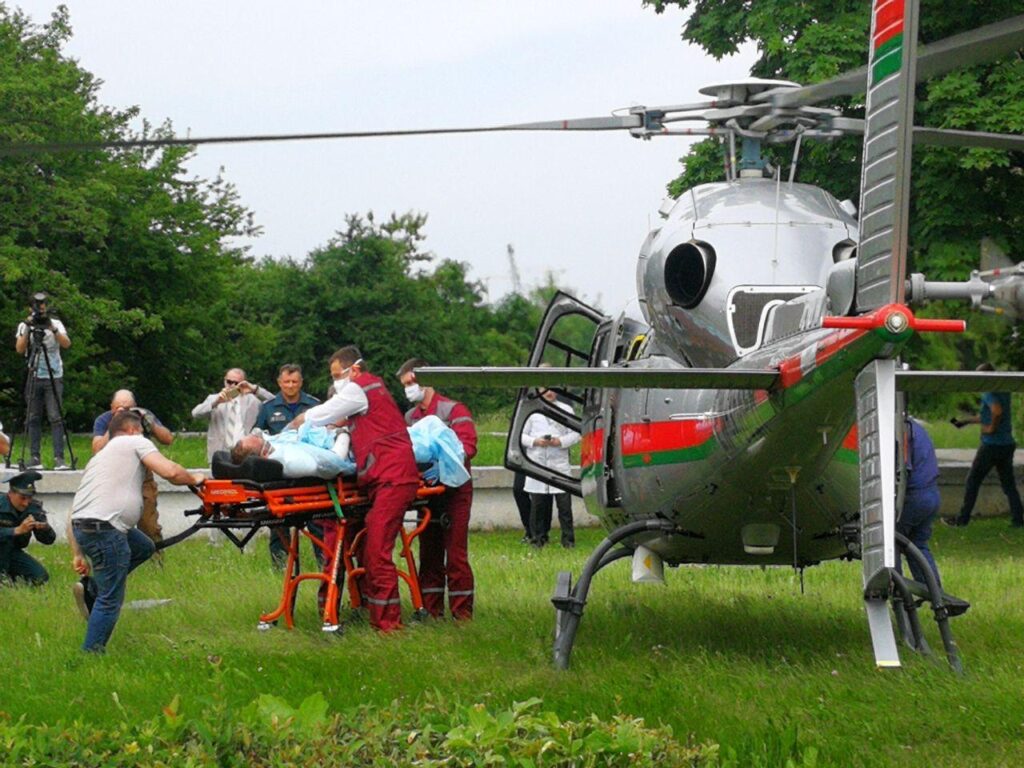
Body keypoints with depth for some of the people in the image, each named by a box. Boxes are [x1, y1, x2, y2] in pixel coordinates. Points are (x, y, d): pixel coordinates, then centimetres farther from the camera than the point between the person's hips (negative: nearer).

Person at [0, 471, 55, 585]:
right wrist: (18, 530, -50)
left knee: (41, 578, -12)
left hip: (13, 552, 5)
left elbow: (49, 540, -10)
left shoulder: (33, 507, -10)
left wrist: (45, 528, -32)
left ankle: (11, 576, 13)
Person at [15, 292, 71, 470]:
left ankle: (59, 458, -12)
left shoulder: (56, 324, 3)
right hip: (34, 378, 2)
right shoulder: (24, 325, 6)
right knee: (33, 418, 1)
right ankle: (35, 457, 5)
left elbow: (66, 344, -12)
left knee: (56, 418, -9)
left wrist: (52, 328, -24)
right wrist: (28, 329, -17)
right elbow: (20, 349, -7)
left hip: (54, 377, -2)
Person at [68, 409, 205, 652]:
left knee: (144, 547, 28)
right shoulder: (135, 442, 9)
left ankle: (91, 588, 18)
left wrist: (77, 554, 24)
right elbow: (170, 472, -7)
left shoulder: (100, 456, 30)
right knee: (111, 600, -1)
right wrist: (193, 479, 13)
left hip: (81, 524, 8)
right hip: (105, 528, -8)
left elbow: (74, 513, 26)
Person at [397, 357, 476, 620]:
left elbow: (467, 446, -16)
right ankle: (431, 611, 14)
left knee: (455, 555, -7)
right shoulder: (410, 416, 17)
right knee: (429, 555, 9)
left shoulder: (452, 410, -4)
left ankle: (462, 615, -4)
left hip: (453, 492, -6)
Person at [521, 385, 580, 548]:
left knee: (564, 503, -3)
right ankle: (538, 537, 12)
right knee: (538, 504, 3)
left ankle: (568, 539, 2)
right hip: (537, 464, 0)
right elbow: (521, 435, 8)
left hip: (560, 463, 0)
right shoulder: (531, 411, 7)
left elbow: (575, 434, 7)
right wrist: (535, 441, -11)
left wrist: (561, 441, -11)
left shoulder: (566, 409, 9)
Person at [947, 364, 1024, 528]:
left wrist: (992, 428, -18)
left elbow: (997, 411, -34)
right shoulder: (1004, 392, 13)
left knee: (973, 481, 3)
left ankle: (962, 519, 7)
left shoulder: (989, 393, -14)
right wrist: (966, 421, 31)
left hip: (991, 445, -8)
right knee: (1008, 484, 11)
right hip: (1007, 444, 8)